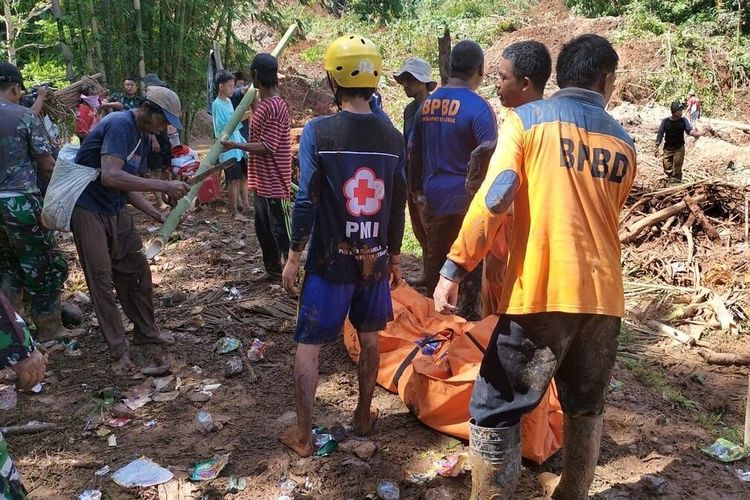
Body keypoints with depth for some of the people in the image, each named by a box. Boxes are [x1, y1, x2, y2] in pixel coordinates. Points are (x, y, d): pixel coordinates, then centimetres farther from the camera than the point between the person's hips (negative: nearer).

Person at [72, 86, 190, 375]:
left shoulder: (142, 136, 8)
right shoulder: (119, 125, -21)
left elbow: (129, 187, 11)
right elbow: (110, 177, -34)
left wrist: (159, 216, -1)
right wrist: (164, 186, -34)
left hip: (116, 210, 9)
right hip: (88, 208, -9)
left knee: (137, 271, 11)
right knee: (102, 280, -3)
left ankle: (145, 332, 26)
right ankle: (120, 351, 5)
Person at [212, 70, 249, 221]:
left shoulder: (228, 101, 12)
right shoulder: (217, 104, -14)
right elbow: (223, 129, -21)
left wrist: (243, 142, 18)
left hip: (238, 147, 8)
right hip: (228, 150, -8)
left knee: (244, 176, 15)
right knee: (234, 180, -4)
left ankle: (245, 204, 29)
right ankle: (235, 212, 5)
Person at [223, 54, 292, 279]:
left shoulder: (274, 107, -19)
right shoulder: (264, 104, 10)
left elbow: (266, 147, -22)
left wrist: (235, 145, -17)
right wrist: (252, 103, 21)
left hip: (274, 184, -10)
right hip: (262, 182, 10)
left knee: (280, 231, -1)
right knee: (263, 230, 19)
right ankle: (272, 269, 31)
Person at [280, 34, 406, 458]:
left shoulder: (318, 131, -12)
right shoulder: (393, 137, -1)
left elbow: (307, 200, -14)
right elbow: (399, 206, 3)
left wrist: (294, 256, -4)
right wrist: (395, 257, 14)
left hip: (330, 259, -3)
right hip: (375, 259, 4)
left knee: (309, 345, 8)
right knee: (370, 338, 19)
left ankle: (303, 435, 16)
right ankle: (364, 416, 33)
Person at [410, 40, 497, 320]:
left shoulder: (427, 104, 6)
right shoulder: (478, 107, -13)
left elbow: (415, 152, 13)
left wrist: (416, 189, 22)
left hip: (433, 199, 6)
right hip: (467, 200, -6)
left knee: (435, 259, 15)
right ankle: (468, 315, 12)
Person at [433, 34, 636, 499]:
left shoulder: (528, 119, -1)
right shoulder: (624, 143, 13)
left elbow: (494, 196, -13)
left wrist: (454, 268, -12)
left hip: (540, 292, -5)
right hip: (604, 295, 5)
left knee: (495, 410, 5)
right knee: (586, 409, 21)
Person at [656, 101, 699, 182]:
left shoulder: (683, 120, -5)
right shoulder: (665, 121, -5)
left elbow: (689, 130, -11)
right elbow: (660, 134, -1)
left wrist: (695, 133, -35)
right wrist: (657, 147, -3)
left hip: (679, 148, -1)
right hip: (668, 148, 1)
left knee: (677, 169, 0)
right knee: (667, 167, 5)